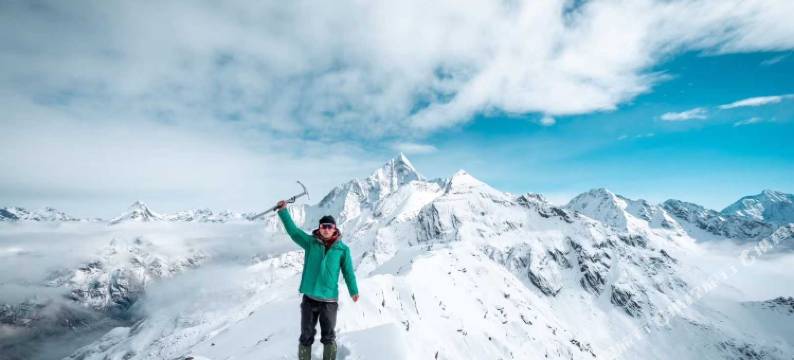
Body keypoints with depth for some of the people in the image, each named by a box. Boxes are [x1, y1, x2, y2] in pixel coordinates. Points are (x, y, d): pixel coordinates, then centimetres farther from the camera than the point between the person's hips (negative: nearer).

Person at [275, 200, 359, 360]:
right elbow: (293, 231, -5)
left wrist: (353, 290, 2)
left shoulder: (342, 249, -4)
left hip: (329, 300, -1)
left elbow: (348, 270, 2)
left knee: (328, 337, 14)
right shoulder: (310, 242, -1)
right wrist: (283, 211, -12)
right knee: (306, 336, 14)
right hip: (309, 298, 1)